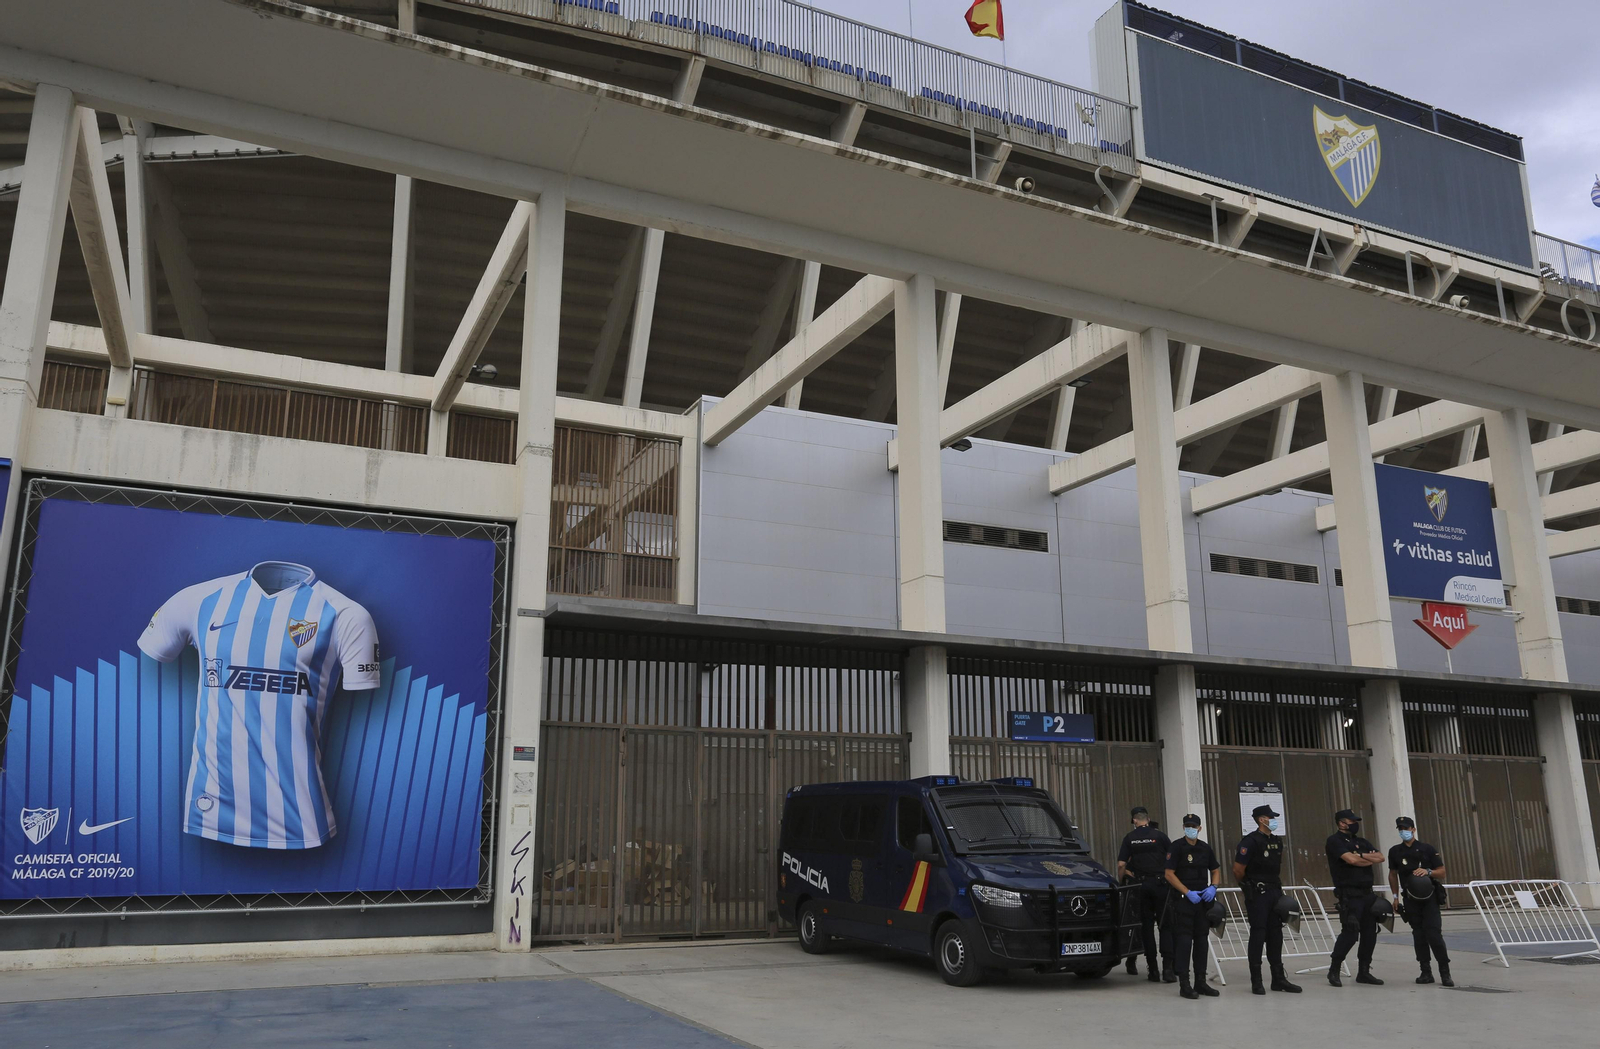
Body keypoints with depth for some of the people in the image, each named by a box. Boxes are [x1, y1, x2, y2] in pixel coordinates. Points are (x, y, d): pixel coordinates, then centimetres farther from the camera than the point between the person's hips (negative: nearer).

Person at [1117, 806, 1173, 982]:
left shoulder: (1129, 838, 3)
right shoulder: (1159, 836, -1)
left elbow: (1121, 864, -1)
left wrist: (1121, 881, 15)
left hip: (1140, 885, 2)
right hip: (1160, 882, -1)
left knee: (1146, 927, 8)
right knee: (1165, 926, 3)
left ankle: (1153, 970, 8)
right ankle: (1167, 968, -6)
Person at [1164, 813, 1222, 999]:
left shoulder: (1206, 848, 10)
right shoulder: (1176, 847, -6)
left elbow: (1216, 870, 19)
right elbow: (1169, 874, -10)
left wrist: (1213, 887, -1)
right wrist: (1188, 892, -17)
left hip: (1203, 900, 6)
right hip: (1183, 900, -6)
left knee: (1201, 941, 10)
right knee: (1184, 941, -7)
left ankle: (1200, 982, 18)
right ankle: (1184, 984, -3)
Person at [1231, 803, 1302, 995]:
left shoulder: (1277, 841, 12)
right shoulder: (1250, 841, -13)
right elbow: (1238, 869, -13)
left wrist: (1278, 887, 15)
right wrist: (1248, 886, 1)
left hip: (1275, 891, 7)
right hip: (1257, 893, -7)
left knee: (1276, 935, 10)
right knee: (1258, 934, -4)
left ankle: (1278, 979, 18)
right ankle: (1256, 981, 2)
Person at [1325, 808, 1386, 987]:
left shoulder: (1361, 842, 18)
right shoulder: (1334, 841, -5)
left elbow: (1380, 858, 5)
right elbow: (1351, 859, -18)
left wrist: (1361, 855, -10)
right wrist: (1370, 859, -1)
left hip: (1367, 893, 7)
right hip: (1349, 894, -7)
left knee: (1369, 933, 7)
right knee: (1350, 933, -12)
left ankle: (1364, 972, 17)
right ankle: (1334, 971, 0)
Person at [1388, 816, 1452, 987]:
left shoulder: (1427, 849, -1)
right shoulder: (1395, 852, 7)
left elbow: (1442, 872, 3)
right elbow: (1393, 874, 16)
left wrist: (1428, 872, -17)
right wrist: (1395, 897, 12)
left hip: (1429, 898, -3)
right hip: (1410, 900, 3)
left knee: (1434, 935, -10)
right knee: (1418, 936, 4)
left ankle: (1445, 973, 0)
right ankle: (1426, 972, 11)